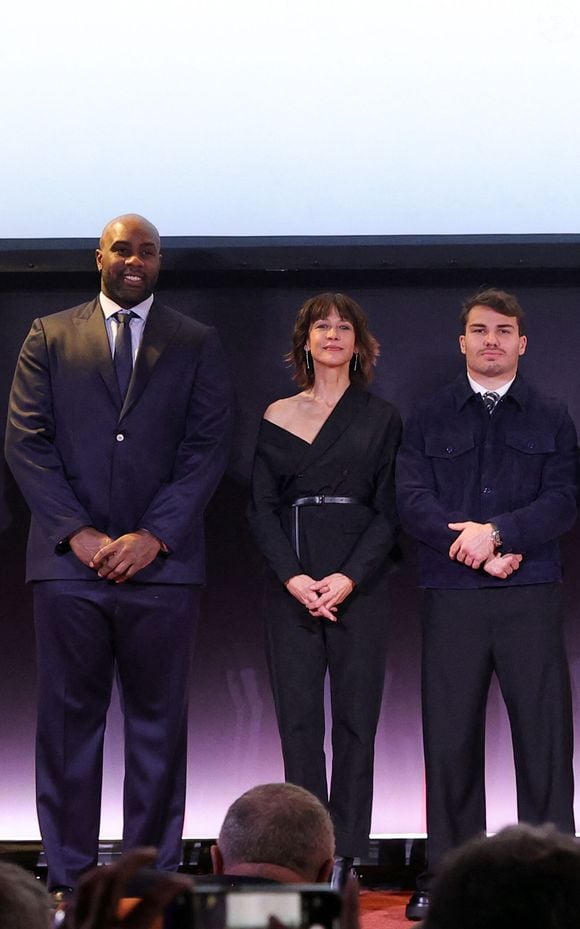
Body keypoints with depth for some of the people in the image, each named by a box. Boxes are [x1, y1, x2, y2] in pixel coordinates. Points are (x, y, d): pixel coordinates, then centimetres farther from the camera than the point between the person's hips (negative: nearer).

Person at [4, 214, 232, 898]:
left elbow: (207, 449, 3)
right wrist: (78, 533, -8)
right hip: (69, 562, 0)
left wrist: (153, 536, -9)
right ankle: (67, 882, 5)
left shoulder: (196, 345, 11)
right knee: (69, 722, 1)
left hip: (161, 562, 0)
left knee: (159, 725, 2)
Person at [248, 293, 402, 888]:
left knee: (355, 717, -3)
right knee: (299, 717, -3)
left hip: (359, 584, -1)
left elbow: (388, 510, 2)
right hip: (291, 582, 1)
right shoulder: (277, 417, 10)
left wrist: (348, 578, -12)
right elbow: (261, 508, 5)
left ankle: (343, 856, 1)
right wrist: (294, 578, -9)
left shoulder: (381, 419, 8)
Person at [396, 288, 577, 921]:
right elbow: (413, 501, 1)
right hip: (452, 599, 0)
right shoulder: (429, 419, 13)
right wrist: (477, 552, -9)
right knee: (450, 738, 1)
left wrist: (496, 532, -14)